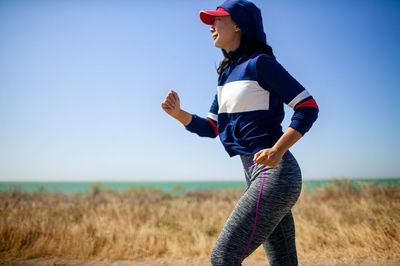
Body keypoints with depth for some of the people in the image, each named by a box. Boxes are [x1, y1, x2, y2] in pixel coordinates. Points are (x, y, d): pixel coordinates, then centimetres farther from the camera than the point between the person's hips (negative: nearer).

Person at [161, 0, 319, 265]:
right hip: (258, 175, 9)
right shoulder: (227, 74, 17)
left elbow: (308, 107, -11)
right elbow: (210, 128, 19)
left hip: (274, 173, -9)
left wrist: (278, 150, -23)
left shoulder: (259, 63, -8)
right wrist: (178, 113, 2)